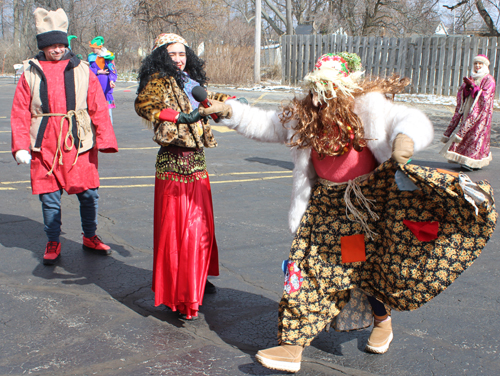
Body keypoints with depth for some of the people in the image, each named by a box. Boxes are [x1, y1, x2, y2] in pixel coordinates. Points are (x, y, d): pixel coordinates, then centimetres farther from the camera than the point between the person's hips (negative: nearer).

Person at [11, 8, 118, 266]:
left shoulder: (82, 70, 4)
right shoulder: (30, 73, 4)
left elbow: (98, 107, 2)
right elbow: (20, 112, 4)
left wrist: (105, 140, -5)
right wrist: (21, 146, -4)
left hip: (79, 145, 0)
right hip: (44, 147, 0)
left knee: (88, 194, 8)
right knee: (50, 198, 7)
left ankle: (90, 237, 28)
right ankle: (53, 244, 24)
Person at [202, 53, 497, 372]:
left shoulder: (369, 108, -13)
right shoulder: (301, 117, 2)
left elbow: (414, 122, -22)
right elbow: (262, 123, 11)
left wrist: (406, 137, -45)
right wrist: (229, 111, 0)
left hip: (370, 201, -3)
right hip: (327, 205, 4)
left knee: (372, 266, 7)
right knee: (310, 269, -1)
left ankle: (381, 318, 42)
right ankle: (293, 346, 4)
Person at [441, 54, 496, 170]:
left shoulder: (489, 80, -1)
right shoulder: (471, 78, 17)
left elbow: (485, 95, -13)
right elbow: (461, 94, 11)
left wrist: (473, 85, -17)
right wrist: (467, 86, -8)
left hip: (480, 112, -6)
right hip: (468, 111, 6)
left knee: (475, 133, -10)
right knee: (464, 133, 1)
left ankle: (473, 162, -9)